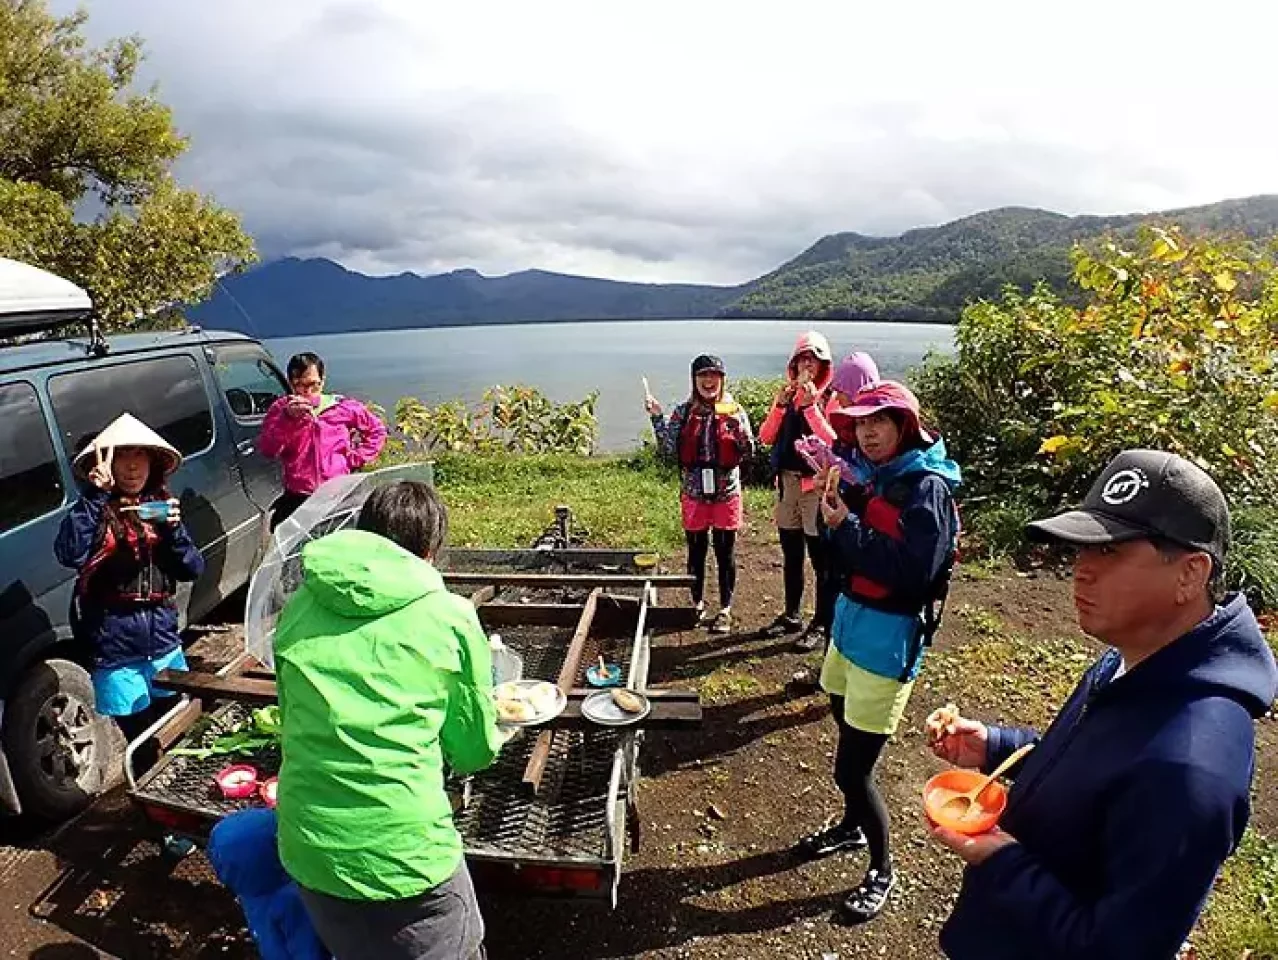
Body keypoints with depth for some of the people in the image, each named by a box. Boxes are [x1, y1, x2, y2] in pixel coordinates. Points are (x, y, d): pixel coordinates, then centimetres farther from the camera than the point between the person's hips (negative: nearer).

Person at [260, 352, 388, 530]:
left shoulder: (344, 408, 2)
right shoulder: (280, 409, 4)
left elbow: (377, 430, 15)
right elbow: (267, 450, -9)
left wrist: (356, 459, 4)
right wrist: (287, 418, -21)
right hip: (297, 498, 1)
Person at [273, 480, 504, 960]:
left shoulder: (298, 608, 0)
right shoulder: (450, 616, -9)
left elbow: (292, 723, 12)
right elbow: (476, 751, 0)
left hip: (307, 852, 4)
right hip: (406, 855, -4)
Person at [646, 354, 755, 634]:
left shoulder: (735, 411, -3)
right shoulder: (684, 412, 1)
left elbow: (748, 451, -8)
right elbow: (669, 449, -5)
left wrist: (738, 425, -25)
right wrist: (657, 417, -14)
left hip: (726, 492, -1)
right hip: (694, 493, 1)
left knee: (725, 552, 7)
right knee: (696, 551, 12)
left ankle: (725, 609, 21)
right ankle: (697, 603, 30)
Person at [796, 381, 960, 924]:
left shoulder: (926, 488, -16)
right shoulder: (868, 476, 5)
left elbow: (913, 572, -26)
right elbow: (842, 559, 7)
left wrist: (846, 524, -23)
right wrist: (834, 507, -9)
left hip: (889, 636, -7)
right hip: (851, 619, 7)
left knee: (852, 767, -2)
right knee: (849, 733, 22)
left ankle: (882, 870, 22)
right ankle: (853, 826, 46)